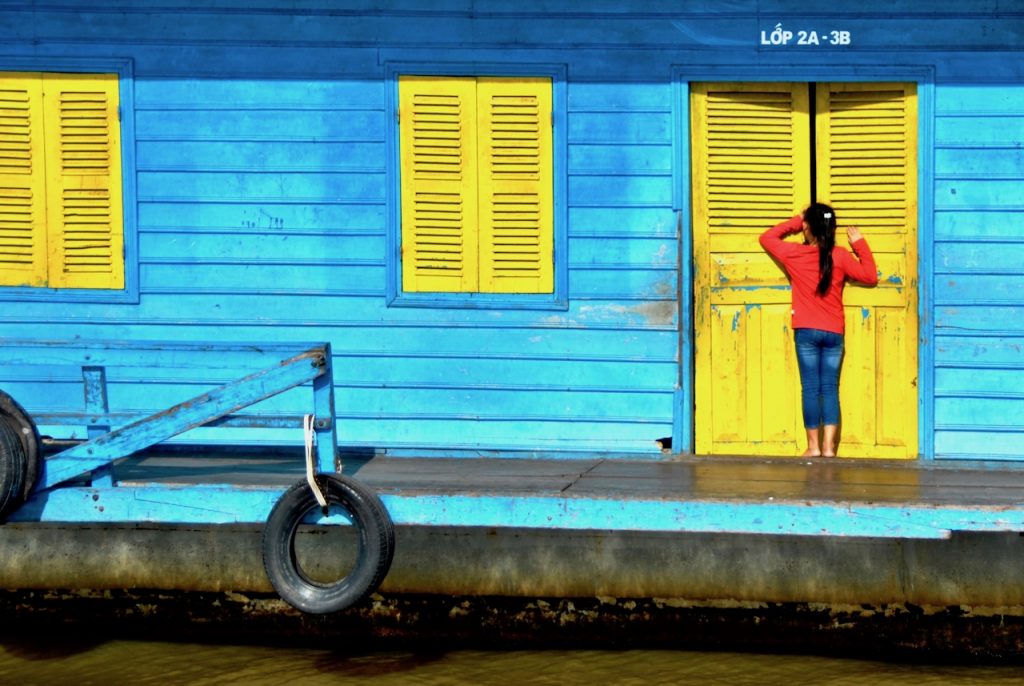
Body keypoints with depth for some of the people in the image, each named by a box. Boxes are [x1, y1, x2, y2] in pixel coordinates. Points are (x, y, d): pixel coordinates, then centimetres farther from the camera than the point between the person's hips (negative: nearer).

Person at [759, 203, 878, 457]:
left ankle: (813, 446, 2)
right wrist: (859, 244, 11)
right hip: (834, 332, 1)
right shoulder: (841, 256, -3)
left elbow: (766, 237, 11)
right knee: (830, 388, 2)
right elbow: (870, 276, 5)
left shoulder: (794, 253, -4)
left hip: (806, 331, -1)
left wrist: (794, 223, 15)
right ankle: (828, 446, -4)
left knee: (811, 388, 2)